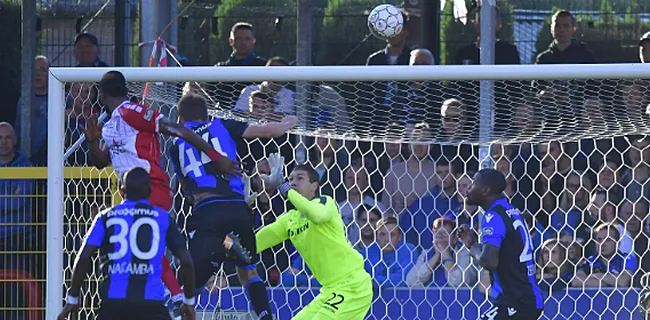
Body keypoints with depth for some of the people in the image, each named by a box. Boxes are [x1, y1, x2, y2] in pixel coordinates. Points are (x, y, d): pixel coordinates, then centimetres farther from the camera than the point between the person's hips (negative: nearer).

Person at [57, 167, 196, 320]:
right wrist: (189, 301, 19)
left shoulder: (106, 217, 11)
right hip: (151, 301, -1)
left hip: (113, 301, 1)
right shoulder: (163, 218, 10)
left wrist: (72, 299, 9)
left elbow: (84, 258, 2)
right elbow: (186, 260, 7)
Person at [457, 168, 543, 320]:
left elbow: (489, 261, -24)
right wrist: (473, 242, 16)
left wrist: (473, 248, -3)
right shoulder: (513, 212, 15)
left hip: (514, 303, -10)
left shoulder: (493, 216, -13)